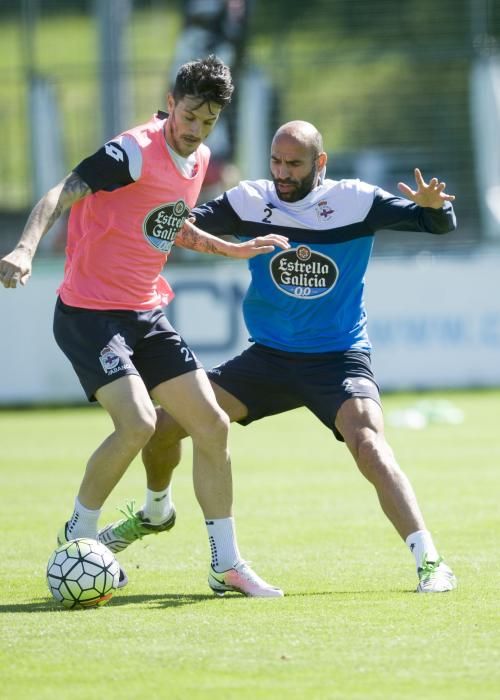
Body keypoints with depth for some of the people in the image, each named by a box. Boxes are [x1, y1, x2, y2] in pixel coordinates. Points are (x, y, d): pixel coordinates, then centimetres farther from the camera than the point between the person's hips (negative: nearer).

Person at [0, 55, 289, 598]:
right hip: (90, 311, -8)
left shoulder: (198, 158, 8)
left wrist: (235, 250, 24)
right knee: (137, 422, -24)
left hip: (146, 314, 8)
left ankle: (227, 565, 13)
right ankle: (79, 535, 0)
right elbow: (63, 194, -28)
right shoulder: (136, 152, -18)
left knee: (212, 424, 3)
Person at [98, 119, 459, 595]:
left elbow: (440, 224, -12)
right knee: (163, 427, -1)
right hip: (268, 357, 4)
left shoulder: (355, 201, -10)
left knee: (368, 443, -31)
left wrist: (433, 205, -35)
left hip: (339, 358, -4)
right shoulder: (250, 202, -4)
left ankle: (430, 563, -32)